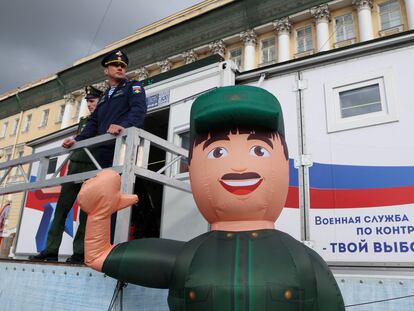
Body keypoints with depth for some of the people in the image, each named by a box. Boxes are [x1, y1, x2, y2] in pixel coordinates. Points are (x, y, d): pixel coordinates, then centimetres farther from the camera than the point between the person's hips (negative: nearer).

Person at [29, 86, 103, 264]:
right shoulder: (83, 121, 25)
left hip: (92, 167, -6)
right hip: (75, 165, 6)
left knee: (85, 211, -7)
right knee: (61, 208, 2)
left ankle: (79, 252, -2)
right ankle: (51, 250, 6)